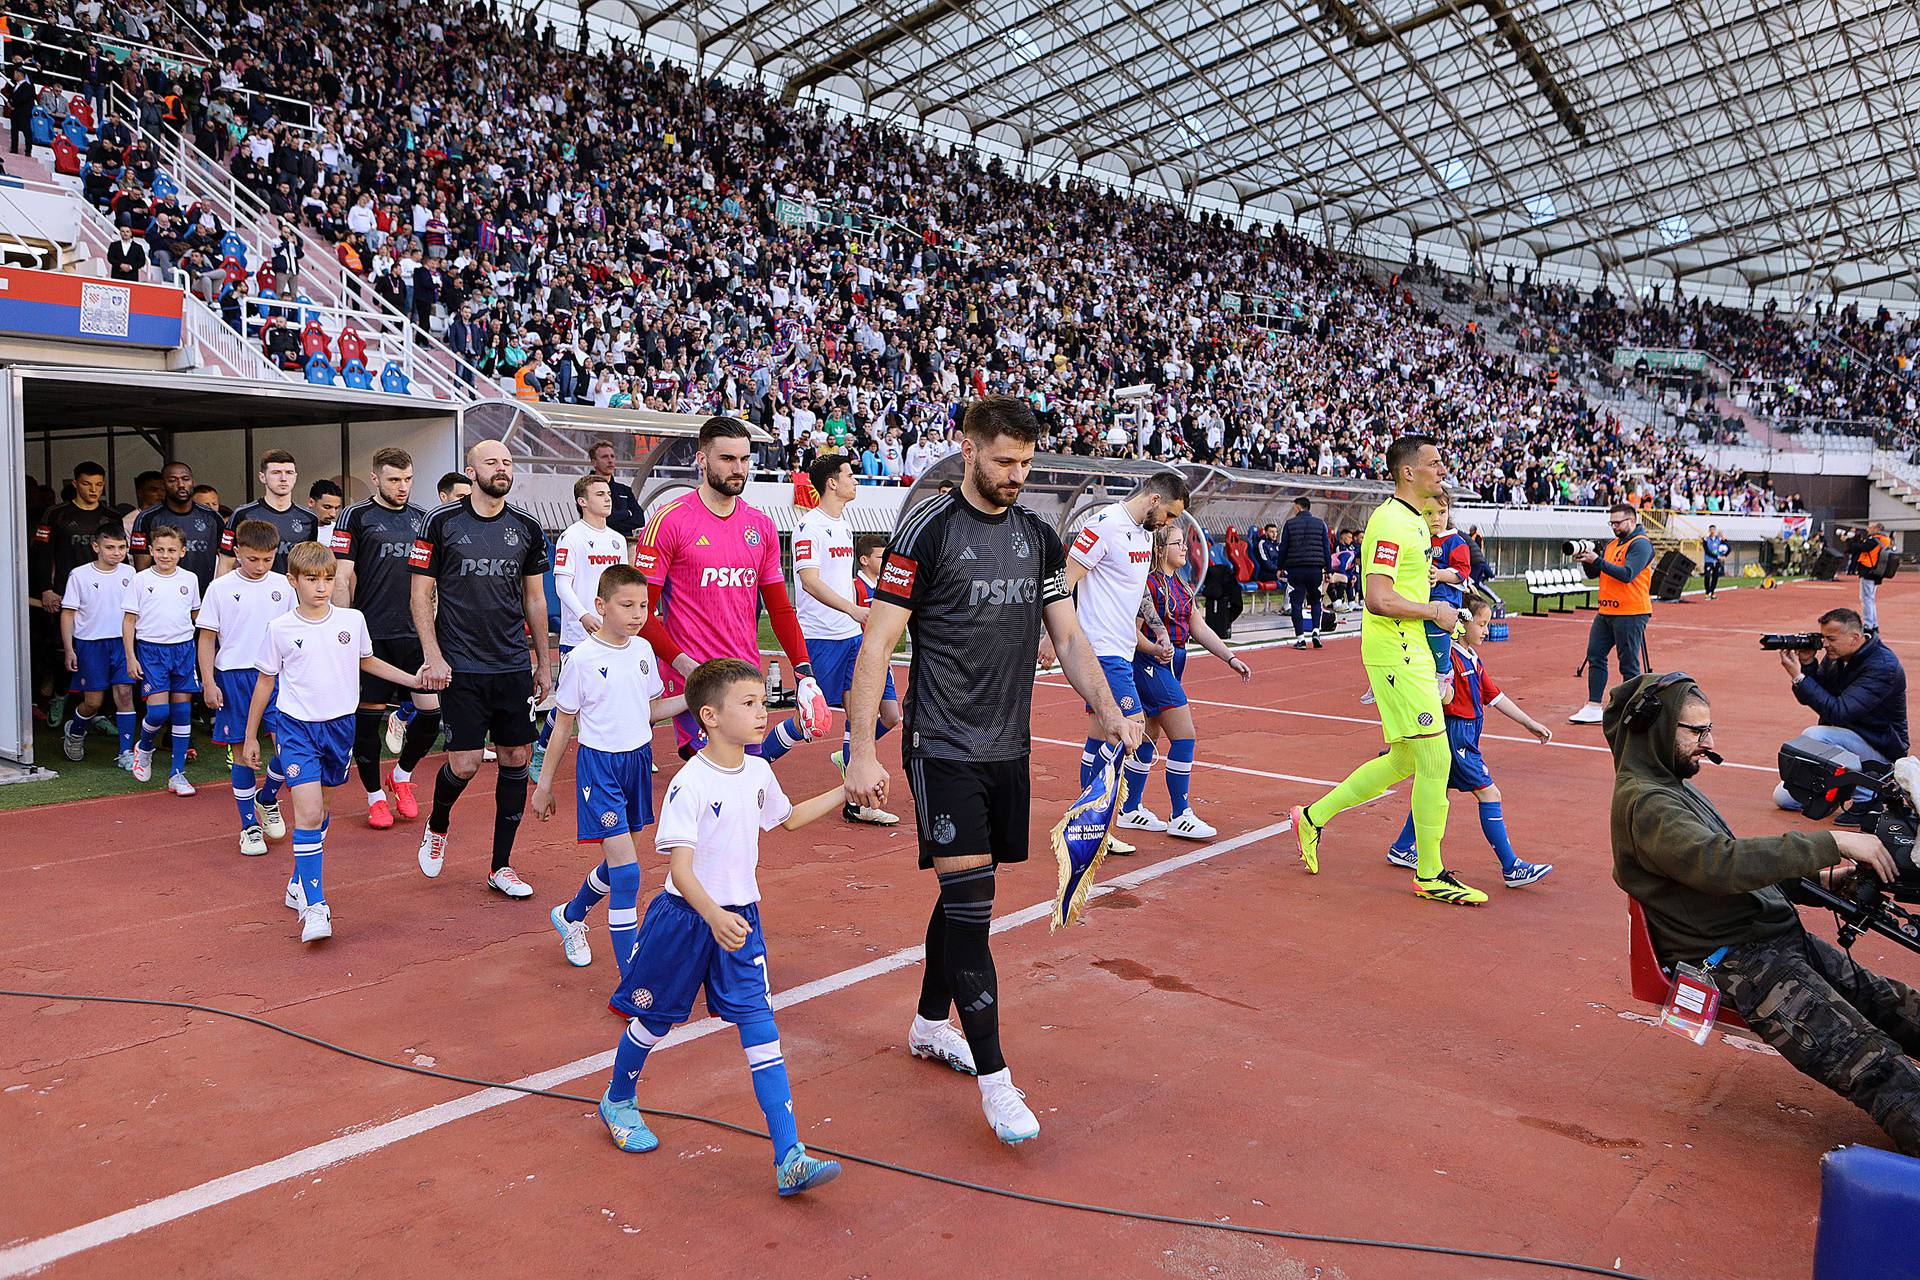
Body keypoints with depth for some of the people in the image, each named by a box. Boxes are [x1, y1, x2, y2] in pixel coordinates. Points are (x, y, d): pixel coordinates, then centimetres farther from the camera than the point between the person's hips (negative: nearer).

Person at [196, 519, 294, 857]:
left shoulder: (283, 586, 5)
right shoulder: (221, 588, -1)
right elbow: (207, 638, 2)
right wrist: (208, 683, -3)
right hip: (234, 676, -1)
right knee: (242, 753, 4)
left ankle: (267, 798, 19)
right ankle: (249, 825, 16)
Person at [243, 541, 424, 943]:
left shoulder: (352, 620, 0)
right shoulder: (280, 629, -6)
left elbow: (367, 661, 19)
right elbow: (265, 683, 5)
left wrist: (414, 679, 13)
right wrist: (250, 736, 10)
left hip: (340, 725, 3)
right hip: (297, 728, -3)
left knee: (317, 811, 15)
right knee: (307, 812, -14)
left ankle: (300, 882, 35)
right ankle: (314, 906, -13)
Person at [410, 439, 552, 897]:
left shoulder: (526, 527, 7)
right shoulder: (441, 523, -3)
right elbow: (421, 595, 0)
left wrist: (544, 662, 12)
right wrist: (433, 657, -9)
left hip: (514, 667, 4)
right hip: (461, 668, -4)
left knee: (517, 760, 3)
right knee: (464, 764, -6)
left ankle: (501, 866, 16)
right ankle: (437, 825, 28)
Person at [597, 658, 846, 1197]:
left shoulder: (758, 773, 2)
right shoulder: (689, 784, -20)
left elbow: (789, 818, 24)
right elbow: (680, 868, -26)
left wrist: (845, 792, 20)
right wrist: (713, 916, -41)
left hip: (740, 919, 5)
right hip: (685, 919, -5)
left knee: (759, 1027, -4)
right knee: (654, 1019, 14)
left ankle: (789, 1159, -5)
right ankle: (618, 1101, 45)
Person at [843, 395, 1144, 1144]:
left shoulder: (1039, 538, 9)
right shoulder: (927, 531, -9)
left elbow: (1068, 638, 11)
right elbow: (877, 644, -10)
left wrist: (1107, 711, -4)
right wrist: (861, 752, -15)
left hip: (1010, 749, 6)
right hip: (943, 749, -6)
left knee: (965, 893, 16)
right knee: (969, 902, -8)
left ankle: (931, 1024, 35)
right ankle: (994, 1077, 0)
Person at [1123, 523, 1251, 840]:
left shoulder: (1181, 585, 15)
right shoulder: (1148, 584, -13)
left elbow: (1199, 628, 14)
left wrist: (1230, 658, 8)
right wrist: (1155, 649, -34)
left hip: (1171, 665, 9)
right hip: (1150, 666, -9)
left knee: (1148, 737, 14)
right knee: (1185, 738, -9)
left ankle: (1130, 809, 25)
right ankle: (1180, 817, -1)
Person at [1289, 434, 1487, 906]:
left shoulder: (1416, 521, 16)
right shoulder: (1391, 522, -16)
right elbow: (1377, 599, -24)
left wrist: (1441, 615, 14)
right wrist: (1432, 610, -14)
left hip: (1411, 654, 10)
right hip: (1395, 656, -10)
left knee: (1405, 761, 15)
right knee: (1435, 760, -6)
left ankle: (1314, 817, 25)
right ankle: (1429, 876, 6)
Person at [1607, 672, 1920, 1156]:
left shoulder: (1672, 784, 17)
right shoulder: (1643, 802, -16)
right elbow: (1722, 864, -31)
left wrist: (1815, 875, 12)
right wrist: (1832, 843, -26)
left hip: (1782, 938, 10)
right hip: (1736, 961, -10)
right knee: (1875, 1064, -21)